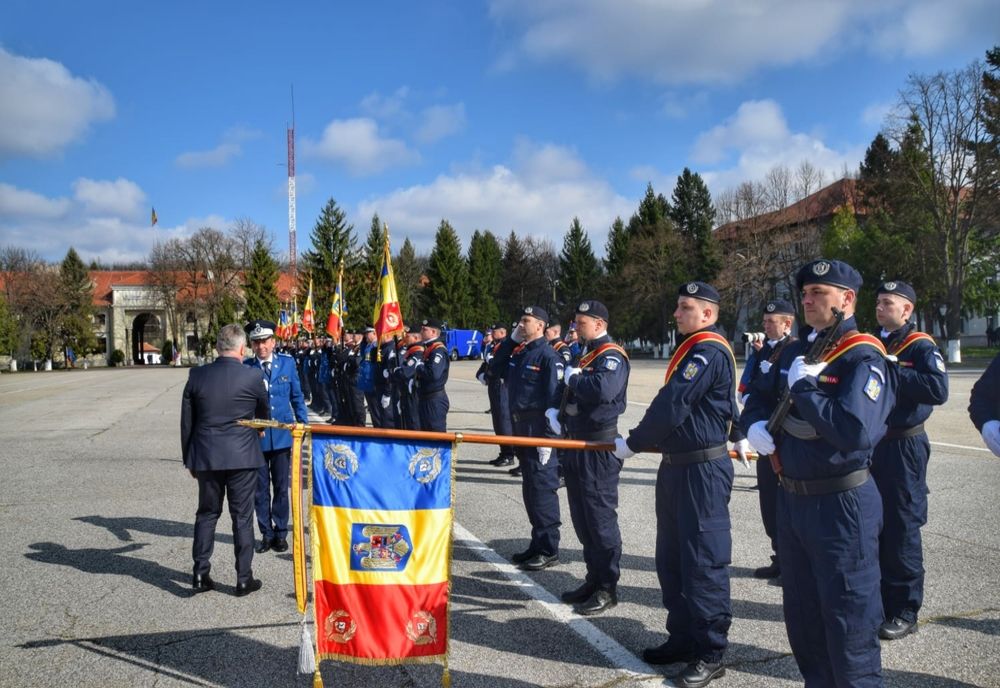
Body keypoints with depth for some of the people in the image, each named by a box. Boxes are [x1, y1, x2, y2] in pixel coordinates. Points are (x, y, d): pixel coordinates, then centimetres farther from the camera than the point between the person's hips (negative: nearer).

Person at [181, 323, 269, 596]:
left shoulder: (197, 375, -2)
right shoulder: (253, 377, -9)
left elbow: (186, 422, 5)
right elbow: (264, 414, 9)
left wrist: (188, 458, 16)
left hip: (206, 457, 3)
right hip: (242, 457, -2)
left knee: (207, 513, 15)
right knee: (242, 516, 6)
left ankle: (200, 574, 17)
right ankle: (244, 578, 11)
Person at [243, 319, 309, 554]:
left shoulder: (287, 363, 2)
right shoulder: (245, 368, -2)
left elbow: (296, 396, 9)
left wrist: (303, 423, 5)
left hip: (282, 435, 1)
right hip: (255, 437, -1)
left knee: (281, 487, 8)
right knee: (261, 489, 7)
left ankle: (281, 533, 20)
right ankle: (266, 534, 20)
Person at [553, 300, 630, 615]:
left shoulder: (611, 356, -13)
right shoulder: (587, 355, 17)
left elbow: (603, 389, -32)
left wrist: (573, 378, -16)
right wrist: (557, 414, 8)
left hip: (599, 449, -10)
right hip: (578, 446, 10)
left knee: (599, 517, -3)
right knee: (582, 517, 15)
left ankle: (607, 589, 8)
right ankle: (594, 580, 26)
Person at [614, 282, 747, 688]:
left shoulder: (709, 350, -16)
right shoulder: (695, 348, 17)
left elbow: (672, 405, -20)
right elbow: (729, 401, 28)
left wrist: (632, 443, -10)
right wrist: (737, 435, 31)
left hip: (703, 471, -11)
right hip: (676, 465, 11)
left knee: (702, 561, -3)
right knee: (672, 558, 15)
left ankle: (710, 653, 7)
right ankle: (683, 637, 26)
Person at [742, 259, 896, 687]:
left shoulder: (864, 358, -16)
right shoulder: (796, 350, 9)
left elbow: (857, 431, -30)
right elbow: (758, 399, 20)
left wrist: (803, 387, -21)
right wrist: (754, 425, -2)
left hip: (841, 504, -8)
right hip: (792, 496, 8)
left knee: (848, 619, 4)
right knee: (801, 612, 20)